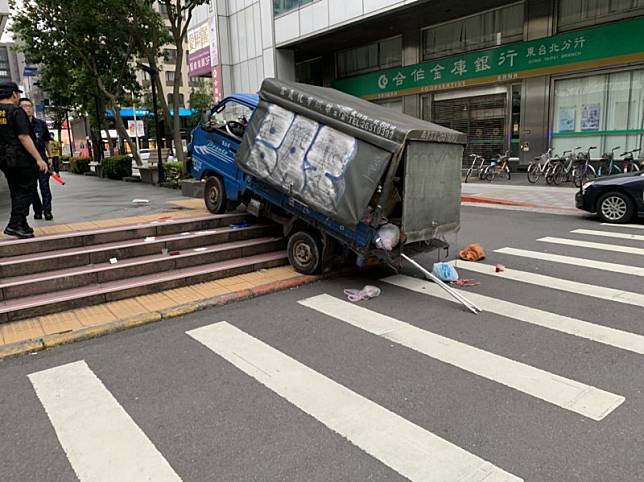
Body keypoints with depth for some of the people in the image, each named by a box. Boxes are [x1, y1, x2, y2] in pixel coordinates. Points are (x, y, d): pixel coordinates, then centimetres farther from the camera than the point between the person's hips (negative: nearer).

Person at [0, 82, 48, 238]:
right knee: (25, 191, -3)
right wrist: (39, 159, -21)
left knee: (16, 193, 15)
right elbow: (24, 137, -19)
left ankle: (22, 225, 18)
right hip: (22, 159, -8)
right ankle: (15, 224, -11)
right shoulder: (16, 111, -11)